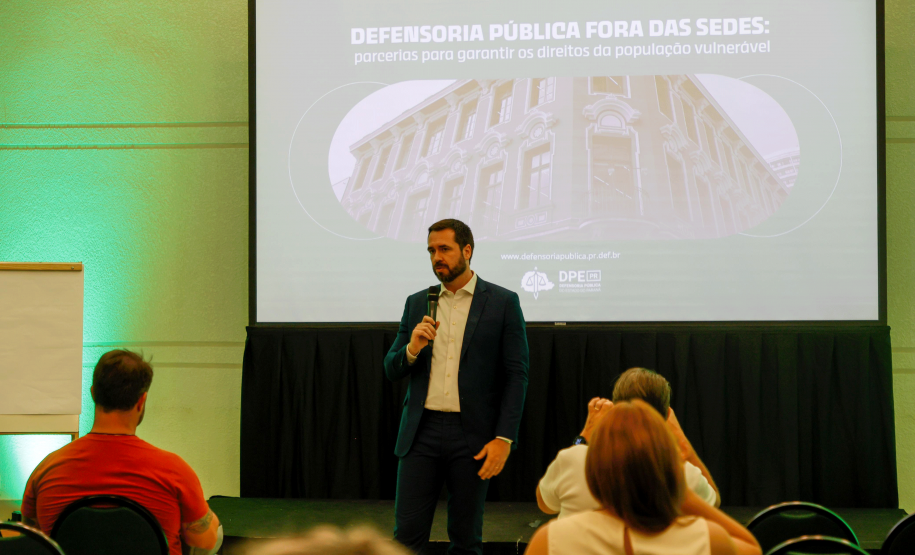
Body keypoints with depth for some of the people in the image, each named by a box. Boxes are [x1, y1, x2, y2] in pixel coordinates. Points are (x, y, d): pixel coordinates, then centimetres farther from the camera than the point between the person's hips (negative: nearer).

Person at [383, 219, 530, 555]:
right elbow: (391, 371, 11)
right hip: (422, 430, 3)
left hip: (472, 435, -3)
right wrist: (412, 348, -11)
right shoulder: (417, 303, 10)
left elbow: (516, 375, -3)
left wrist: (504, 439, -11)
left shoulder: (502, 303, -1)